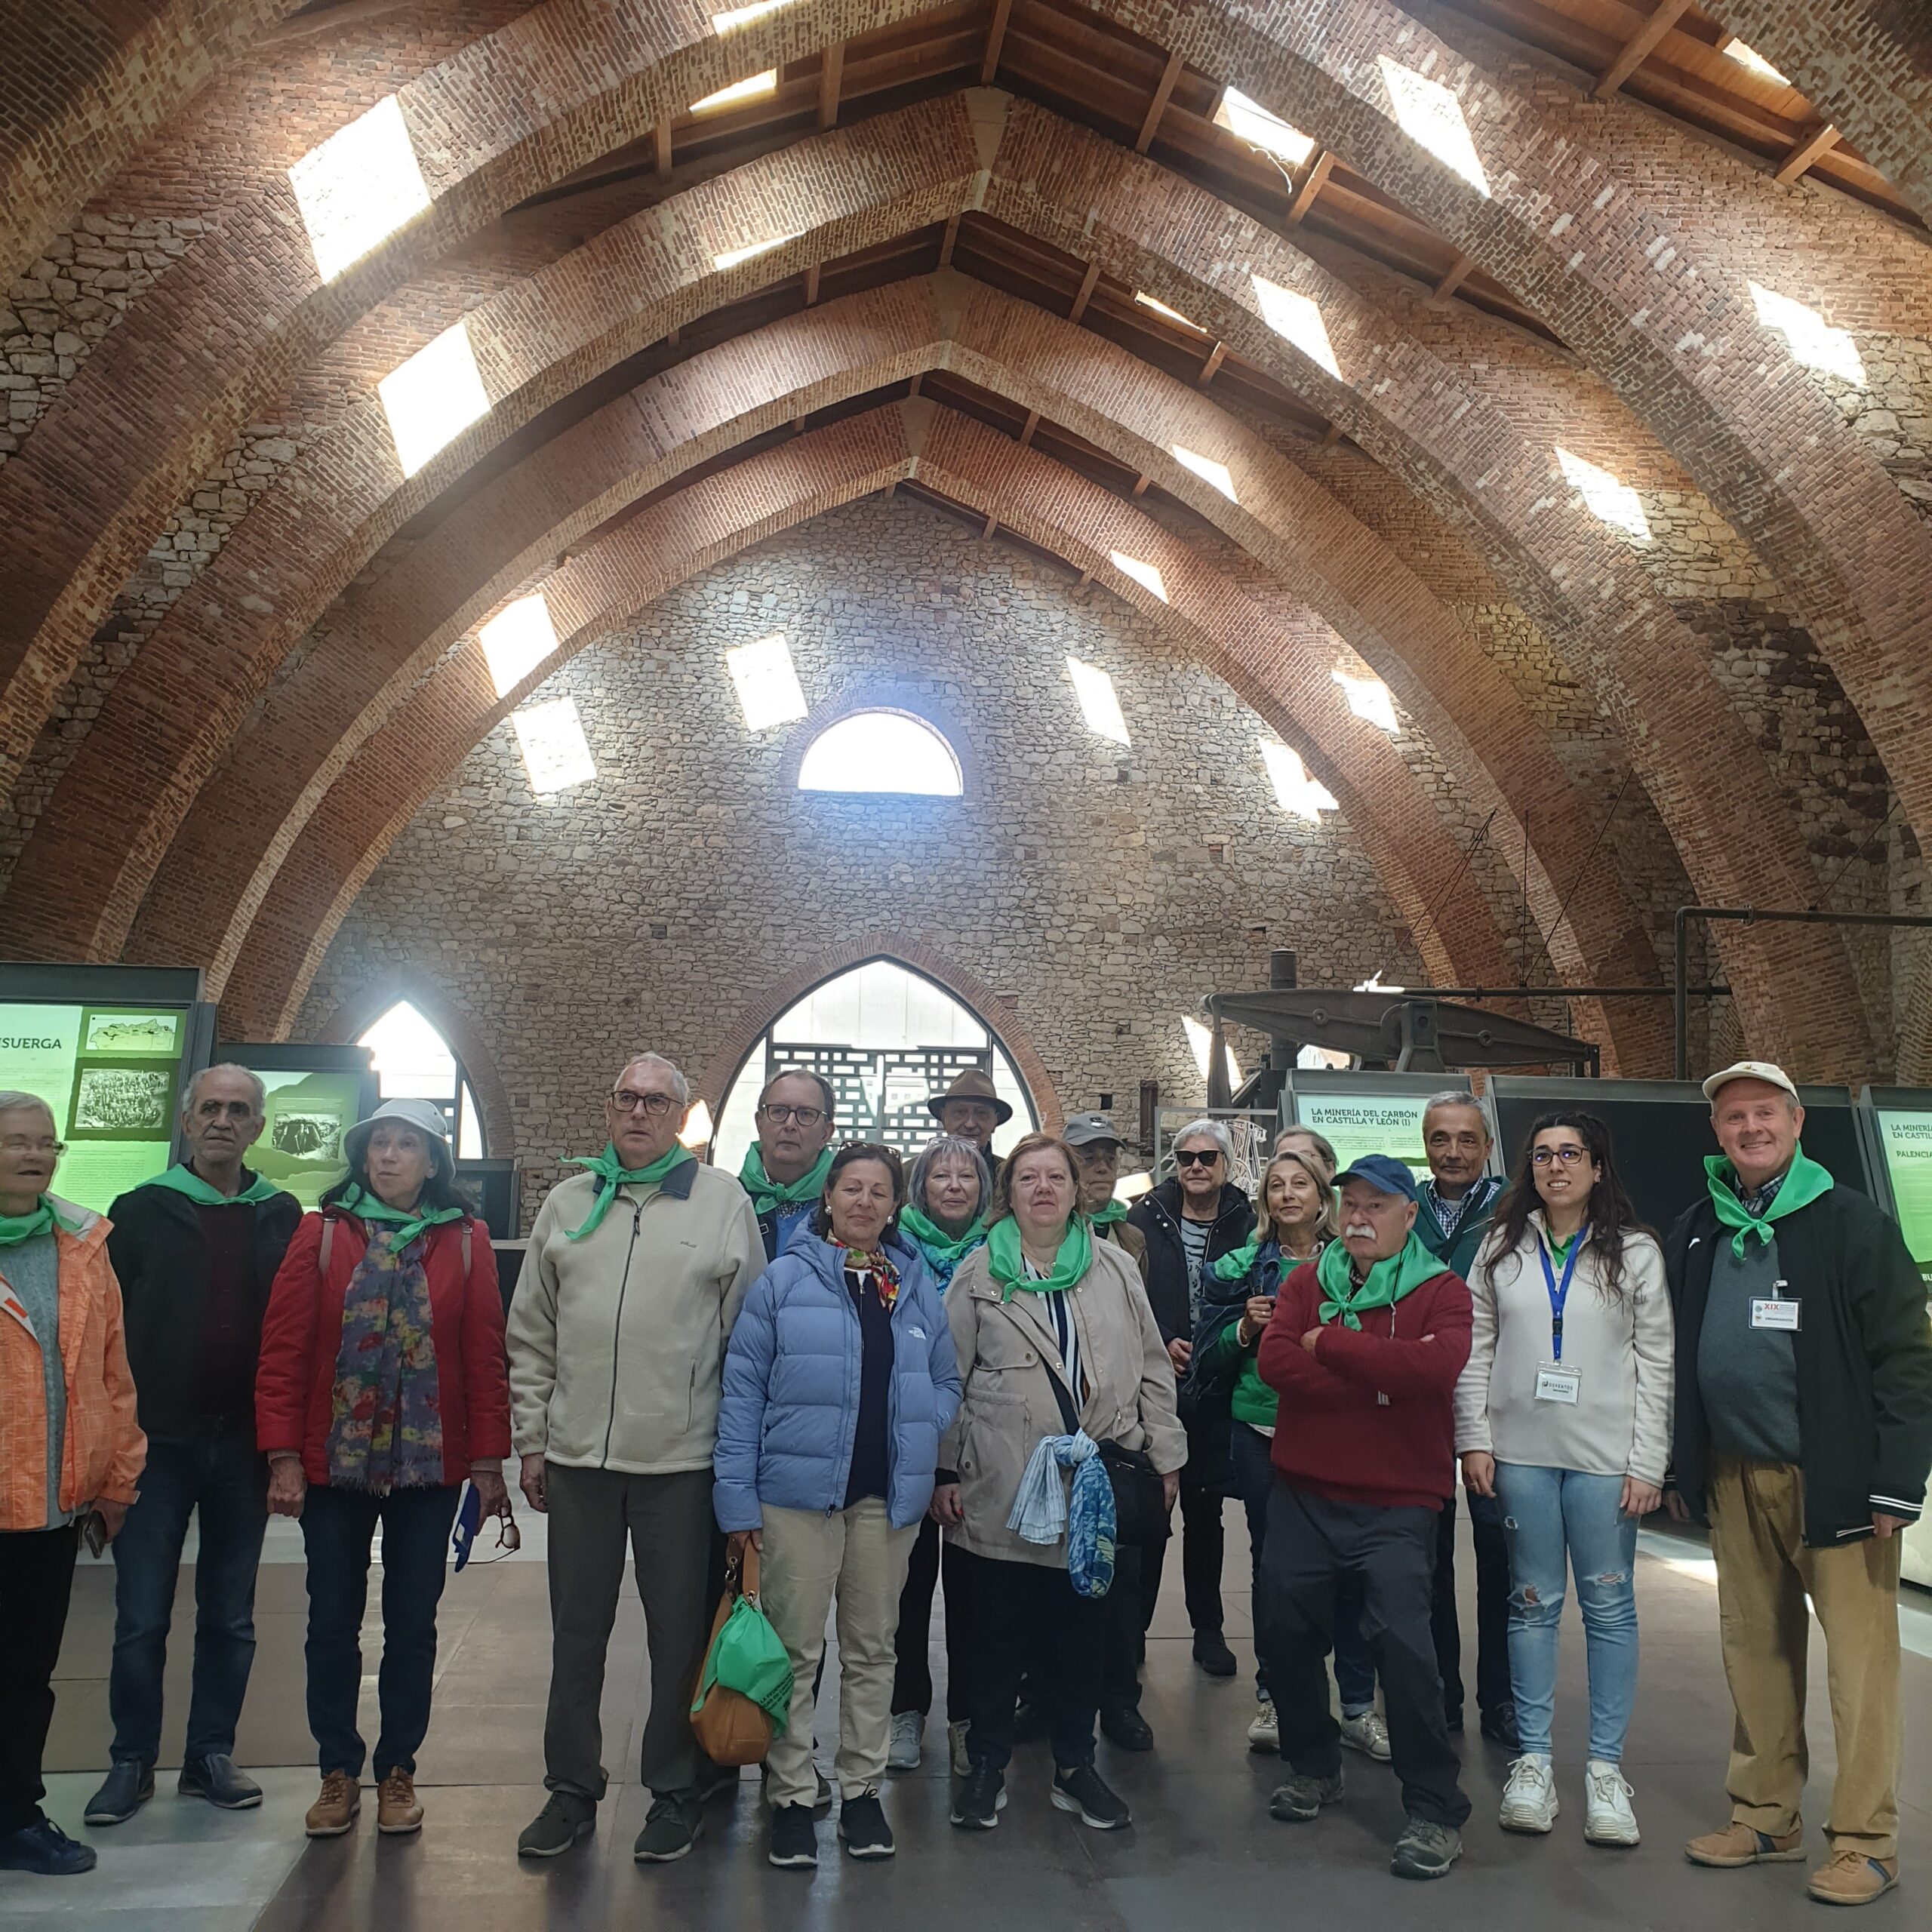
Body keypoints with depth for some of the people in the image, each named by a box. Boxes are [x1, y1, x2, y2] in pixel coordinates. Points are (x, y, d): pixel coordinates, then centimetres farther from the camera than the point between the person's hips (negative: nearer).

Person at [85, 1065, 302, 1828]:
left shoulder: (282, 1217, 5)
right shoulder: (141, 1211, 1)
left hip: (242, 1448, 2)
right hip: (158, 1442, -1)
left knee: (231, 1617, 11)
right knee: (141, 1618, 4)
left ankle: (211, 1756, 23)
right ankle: (132, 1763, 18)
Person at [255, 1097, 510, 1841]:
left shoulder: (466, 1243, 0)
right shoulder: (323, 1234, -1)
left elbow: (485, 1356, 0)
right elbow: (283, 1351, -3)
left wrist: (487, 1460, -2)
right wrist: (283, 1457, -8)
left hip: (429, 1467, 0)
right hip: (333, 1464, 0)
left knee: (412, 1623, 8)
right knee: (333, 1621, 9)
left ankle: (398, 1772, 23)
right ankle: (338, 1772, 24)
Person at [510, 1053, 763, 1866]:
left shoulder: (725, 1203, 1)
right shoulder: (567, 1203, 9)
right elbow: (532, 1335, 11)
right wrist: (532, 1440, 7)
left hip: (682, 1459, -3)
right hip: (576, 1456, 3)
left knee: (681, 1632, 7)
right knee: (577, 1630, 13)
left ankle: (676, 1791, 23)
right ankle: (572, 1790, 28)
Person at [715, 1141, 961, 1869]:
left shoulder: (918, 1288, 9)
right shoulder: (783, 1281, -3)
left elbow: (946, 1383, 15)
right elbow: (742, 1392, -4)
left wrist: (923, 1435, -6)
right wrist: (737, 1497, -8)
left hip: (888, 1495, 4)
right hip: (798, 1489, -3)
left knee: (872, 1647, 13)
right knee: (796, 1649, 4)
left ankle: (862, 1788, 27)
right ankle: (791, 1795, 17)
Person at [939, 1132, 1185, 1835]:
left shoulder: (1116, 1267, 8)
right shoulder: (978, 1275, 3)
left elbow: (1150, 1365, 10)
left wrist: (1166, 1453, 7)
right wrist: (944, 1471, -2)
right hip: (1004, 1483, -2)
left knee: (1084, 1624, 9)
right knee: (1000, 1629, 6)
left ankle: (1074, 1766, 25)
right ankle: (987, 1766, 23)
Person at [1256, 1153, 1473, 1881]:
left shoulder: (1441, 1292, -3)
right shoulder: (1307, 1281, 6)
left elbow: (1436, 1365, -25)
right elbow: (1274, 1360, -11)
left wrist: (1330, 1343, -17)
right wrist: (1381, 1381, -19)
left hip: (1396, 1503, -4)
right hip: (1303, 1494, 4)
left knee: (1402, 1640, -12)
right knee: (1288, 1630, 10)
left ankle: (1436, 1809, 5)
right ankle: (1313, 1766, 35)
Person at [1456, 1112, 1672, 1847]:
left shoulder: (1635, 1252, 1)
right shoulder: (1503, 1248, 7)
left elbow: (1655, 1364, -1)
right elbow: (1476, 1349, 7)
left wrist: (1647, 1464, -5)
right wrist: (1474, 1440, 1)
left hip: (1605, 1455, -1)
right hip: (1520, 1451, 2)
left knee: (1609, 1607, 4)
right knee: (1533, 1603, 9)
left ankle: (1605, 1766, 16)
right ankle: (1533, 1758, 18)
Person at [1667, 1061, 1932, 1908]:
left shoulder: (1851, 1223, -5)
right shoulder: (1695, 1235, 10)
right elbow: (1676, 1359, 15)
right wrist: (1680, 1469, 12)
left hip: (1835, 1480, -5)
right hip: (1734, 1481, 5)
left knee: (1860, 1657, 0)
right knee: (1754, 1649, 12)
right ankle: (1766, 1817, 24)